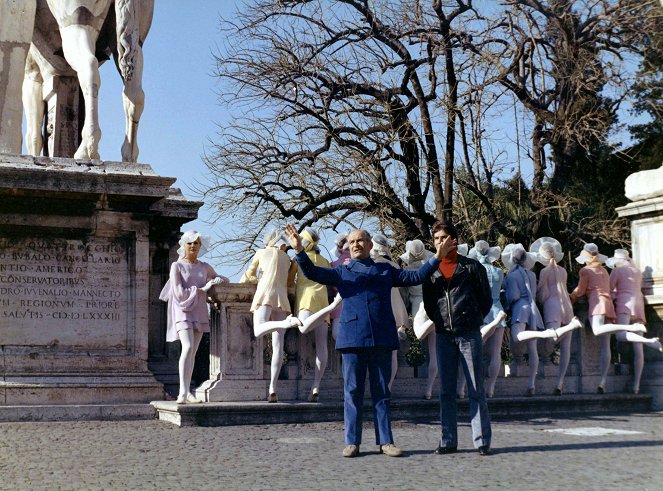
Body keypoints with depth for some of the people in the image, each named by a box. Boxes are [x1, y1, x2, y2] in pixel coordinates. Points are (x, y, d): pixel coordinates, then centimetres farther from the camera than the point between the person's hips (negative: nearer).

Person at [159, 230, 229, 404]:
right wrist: (202, 289, -9)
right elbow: (179, 292, -8)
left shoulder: (205, 267, 13)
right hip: (183, 310, -5)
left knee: (192, 353, 3)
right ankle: (183, 392, -26)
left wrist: (218, 280, 2)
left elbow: (223, 279, 25)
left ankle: (187, 392, 7)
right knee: (188, 347, -22)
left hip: (199, 311, 5)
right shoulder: (177, 266, 0)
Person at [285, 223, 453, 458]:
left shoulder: (386, 270, 19)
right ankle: (352, 442, 6)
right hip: (352, 338, -1)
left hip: (381, 339, 1)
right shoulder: (342, 271, 14)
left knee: (381, 392, 5)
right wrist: (299, 250, -13)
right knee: (353, 391, 1)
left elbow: (416, 276, 19)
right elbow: (313, 272, 2)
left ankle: (385, 441, 8)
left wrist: (437, 257, 10)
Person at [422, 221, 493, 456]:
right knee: (446, 390, 5)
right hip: (443, 335, 3)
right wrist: (440, 321, 9)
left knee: (476, 389, -2)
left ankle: (482, 441, 1)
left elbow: (486, 298, 7)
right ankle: (448, 441, 10)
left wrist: (473, 321, 5)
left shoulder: (472, 267, 2)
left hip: (469, 334, -3)